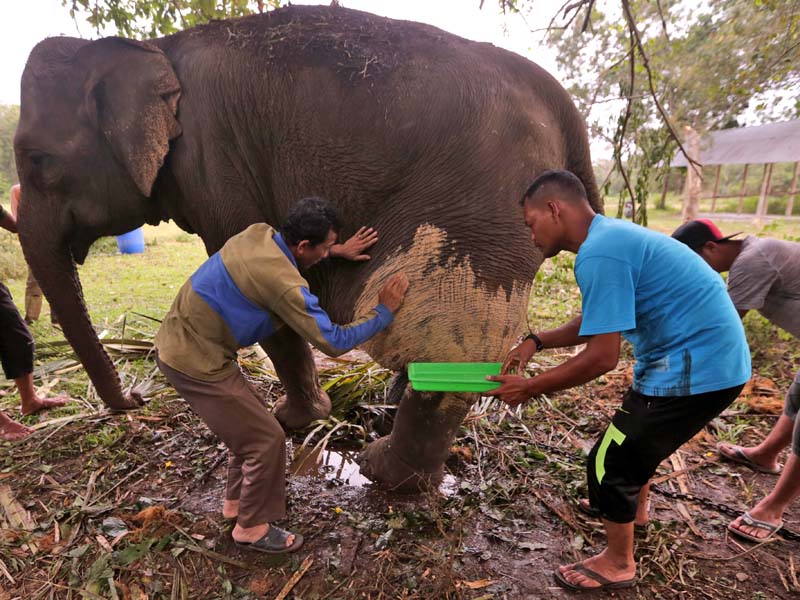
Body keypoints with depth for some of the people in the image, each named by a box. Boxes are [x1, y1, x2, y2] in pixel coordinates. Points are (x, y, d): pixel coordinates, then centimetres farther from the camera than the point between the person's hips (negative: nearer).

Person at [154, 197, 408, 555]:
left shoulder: (259, 233, -3)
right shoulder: (283, 283, -28)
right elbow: (333, 342, -21)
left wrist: (337, 252, 14)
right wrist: (383, 312, -10)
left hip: (178, 342, 9)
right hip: (195, 363, -9)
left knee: (251, 421, 21)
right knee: (266, 438, 1)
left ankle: (237, 501, 40)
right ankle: (252, 528, 22)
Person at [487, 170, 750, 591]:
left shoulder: (600, 254, -25)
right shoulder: (610, 237, 8)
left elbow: (602, 357, -25)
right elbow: (596, 322, 16)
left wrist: (529, 388, -14)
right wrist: (535, 342, 6)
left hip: (696, 366, -10)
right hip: (707, 356, 10)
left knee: (609, 462, 2)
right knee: (633, 437, 30)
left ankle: (618, 563, 27)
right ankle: (631, 507, 56)